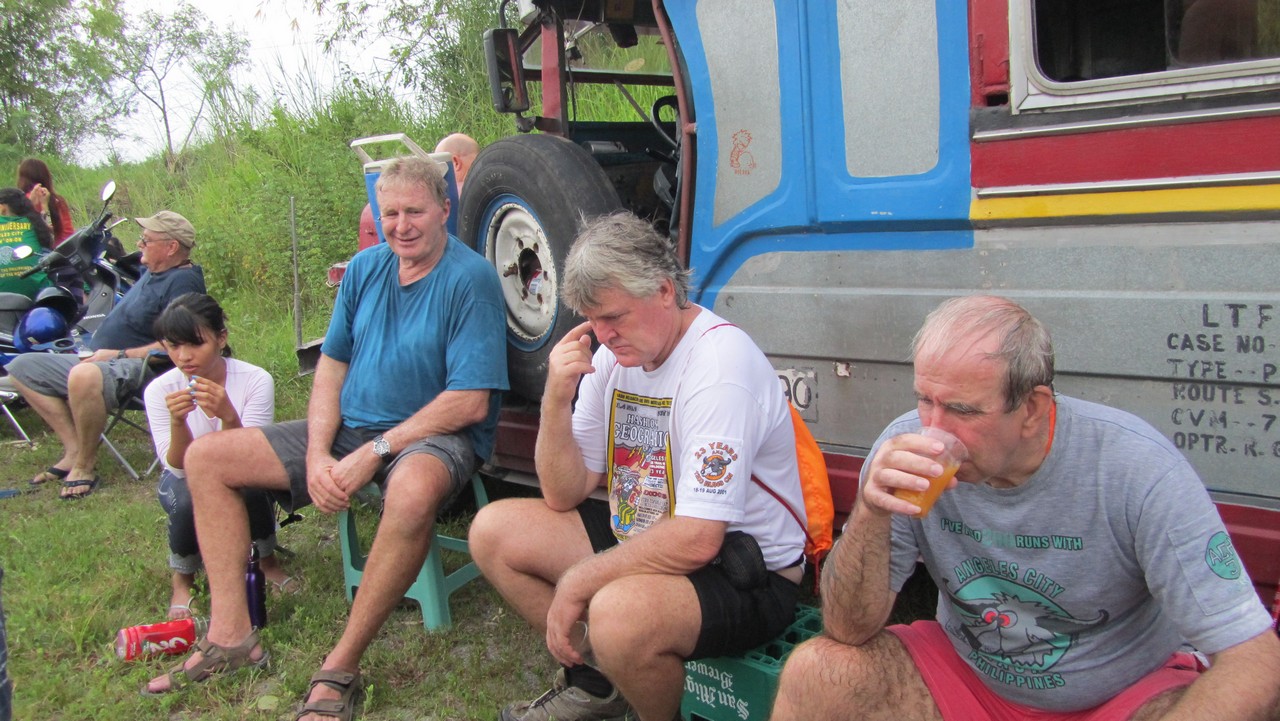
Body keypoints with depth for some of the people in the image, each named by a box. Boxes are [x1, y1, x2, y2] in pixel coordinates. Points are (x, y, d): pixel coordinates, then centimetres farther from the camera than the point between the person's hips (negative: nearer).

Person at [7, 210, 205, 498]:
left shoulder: (183, 282, -15)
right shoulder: (153, 272, 17)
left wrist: (118, 355, -19)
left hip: (138, 367, -11)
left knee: (84, 377, -42)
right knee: (22, 367, 8)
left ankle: (84, 466, -21)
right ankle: (74, 449, -3)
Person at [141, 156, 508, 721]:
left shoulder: (470, 278, -14)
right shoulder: (366, 267, 7)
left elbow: (471, 401, -20)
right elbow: (332, 364, 10)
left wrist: (374, 453, -21)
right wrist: (317, 453, -6)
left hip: (437, 436, -7)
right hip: (350, 428, 7)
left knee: (413, 490, -44)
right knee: (206, 457, 2)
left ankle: (340, 668, -27)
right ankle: (231, 635, -2)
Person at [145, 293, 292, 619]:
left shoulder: (256, 380, -22)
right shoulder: (159, 390, -18)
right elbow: (179, 468, -21)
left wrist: (228, 417, -45)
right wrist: (178, 422, -40)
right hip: (187, 482, 1)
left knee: (250, 484, -35)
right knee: (188, 499, -34)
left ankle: (266, 559, -2)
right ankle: (182, 579, -1)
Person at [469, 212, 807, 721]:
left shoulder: (719, 363, -24)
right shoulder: (613, 354, 2)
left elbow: (696, 540, -28)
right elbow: (563, 497, 3)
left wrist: (577, 582, -19)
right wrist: (557, 399, -14)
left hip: (745, 575, -8)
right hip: (642, 541, 8)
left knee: (618, 614, -37)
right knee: (494, 530, 4)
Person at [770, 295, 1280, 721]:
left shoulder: (1136, 467, -24)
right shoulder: (909, 448, -17)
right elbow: (850, 632, -15)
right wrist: (871, 515, -34)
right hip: (966, 674, 2)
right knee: (814, 673, -21)